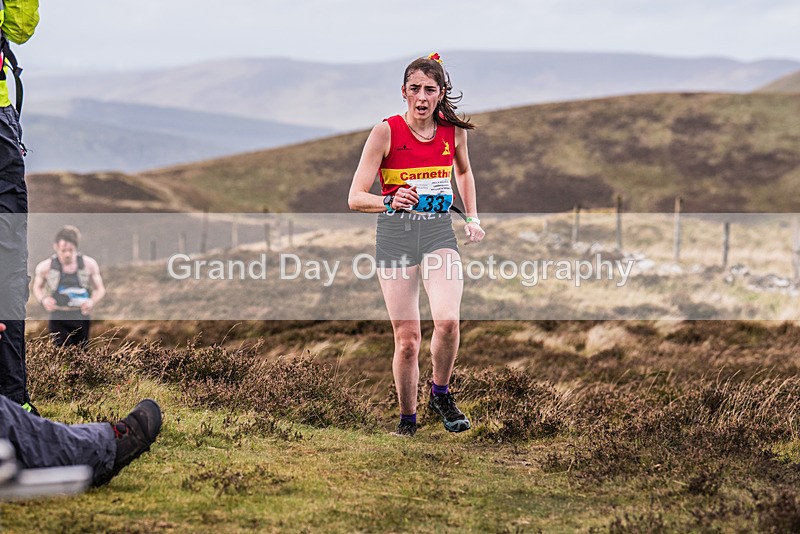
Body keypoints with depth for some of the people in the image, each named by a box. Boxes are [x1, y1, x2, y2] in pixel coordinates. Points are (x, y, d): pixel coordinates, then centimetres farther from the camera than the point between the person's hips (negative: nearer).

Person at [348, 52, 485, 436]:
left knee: (447, 320, -21)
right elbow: (355, 198, -9)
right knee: (407, 339, -4)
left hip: (439, 232, 2)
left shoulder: (454, 130, 3)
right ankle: (407, 418, 16)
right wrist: (390, 202, -27)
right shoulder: (386, 131, -7)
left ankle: (441, 395, 4)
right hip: (395, 235, -2)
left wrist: (473, 218, 17)